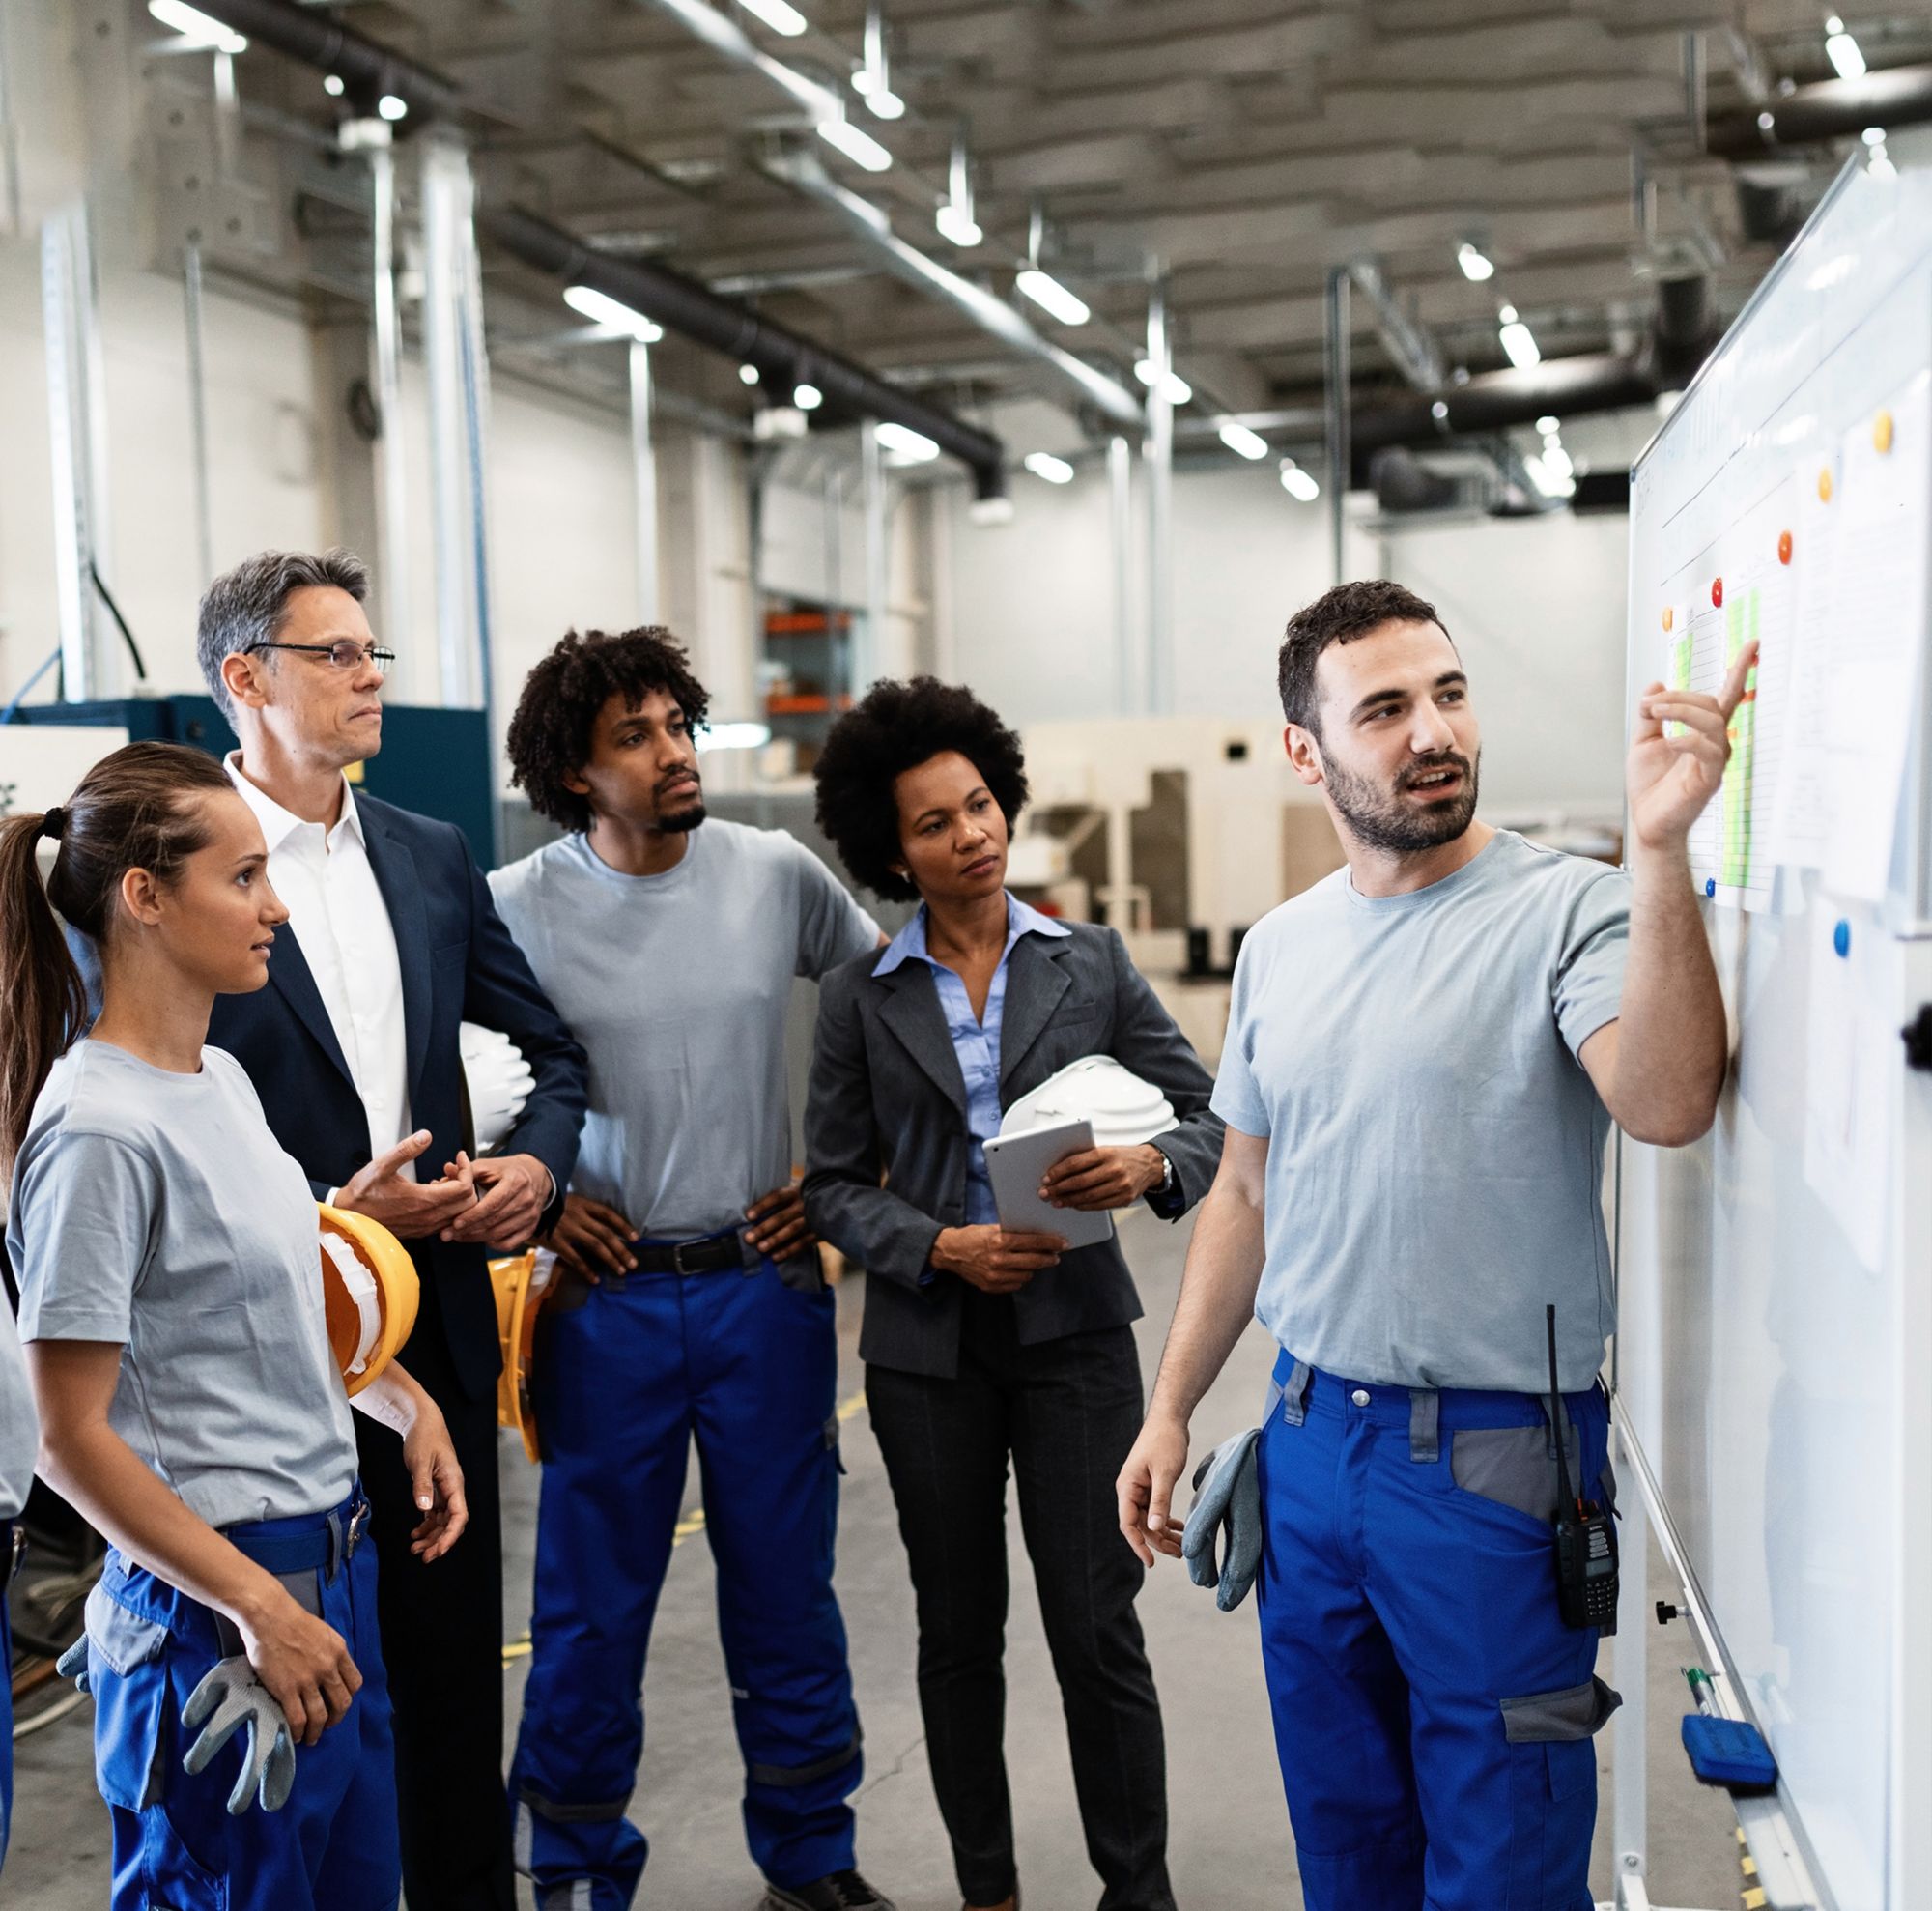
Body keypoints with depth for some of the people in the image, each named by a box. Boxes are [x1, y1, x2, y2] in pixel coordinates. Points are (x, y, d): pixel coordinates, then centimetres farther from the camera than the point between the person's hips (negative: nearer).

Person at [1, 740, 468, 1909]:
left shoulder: (221, 1079, 7)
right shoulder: (100, 1133, -20)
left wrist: (405, 1400, 7)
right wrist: (261, 1611, -17)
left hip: (334, 1566, 8)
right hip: (217, 1611, -8)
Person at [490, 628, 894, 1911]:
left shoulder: (780, 875, -2)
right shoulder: (514, 910, -6)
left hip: (766, 1281, 2)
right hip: (605, 1296, -1)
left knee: (786, 1592, 13)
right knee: (592, 1604, 9)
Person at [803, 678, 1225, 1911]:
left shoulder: (1091, 962, 3)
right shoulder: (862, 996, 2)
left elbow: (1205, 1113, 1)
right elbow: (836, 1185, 1)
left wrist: (1150, 1168, -21)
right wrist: (945, 1248, -16)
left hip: (1073, 1328, -1)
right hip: (928, 1343, 1)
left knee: (1098, 1625, -1)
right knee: (958, 1630, 12)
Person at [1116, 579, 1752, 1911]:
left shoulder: (1565, 912, -12)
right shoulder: (1277, 949, 6)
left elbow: (1668, 1103, -31)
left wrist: (1661, 849, -38)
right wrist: (1171, 1410, 11)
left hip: (1492, 1454, -5)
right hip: (1308, 1440, 5)